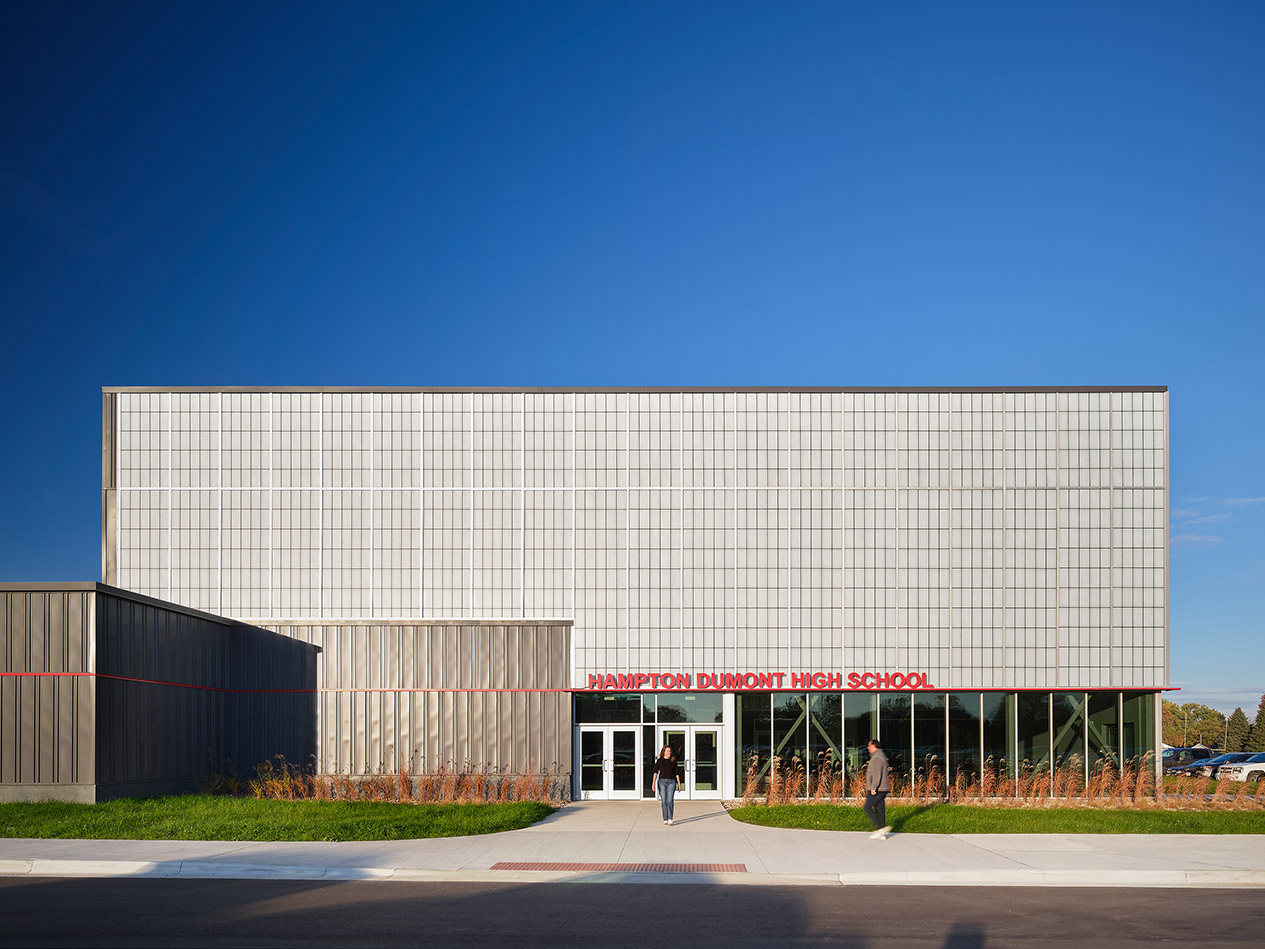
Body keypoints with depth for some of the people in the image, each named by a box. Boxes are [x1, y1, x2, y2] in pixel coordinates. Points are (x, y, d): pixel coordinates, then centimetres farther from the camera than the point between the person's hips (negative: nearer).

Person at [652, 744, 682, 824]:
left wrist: (679, 784, 8)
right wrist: (654, 783, -12)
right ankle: (665, 819, 9)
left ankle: (670, 819, -6)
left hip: (671, 782, 0)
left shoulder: (673, 761, 6)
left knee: (670, 800, -12)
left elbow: (677, 773, 10)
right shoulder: (659, 760, 3)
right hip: (662, 781, 0)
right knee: (664, 801, 1)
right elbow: (655, 772, -2)